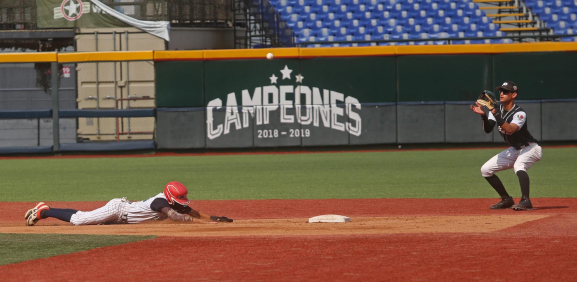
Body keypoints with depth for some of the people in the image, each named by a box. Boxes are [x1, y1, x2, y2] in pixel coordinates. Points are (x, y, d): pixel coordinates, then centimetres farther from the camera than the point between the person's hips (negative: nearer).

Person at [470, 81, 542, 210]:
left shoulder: (519, 113, -24)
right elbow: (488, 129, -8)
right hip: (514, 150, 9)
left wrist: (495, 114, -46)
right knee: (486, 169, 5)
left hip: (530, 148, -8)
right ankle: (506, 200, 14)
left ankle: (526, 201, -42)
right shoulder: (497, 109, -2)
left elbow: (510, 130, -41)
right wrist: (483, 115, -26)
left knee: (518, 166, -40)